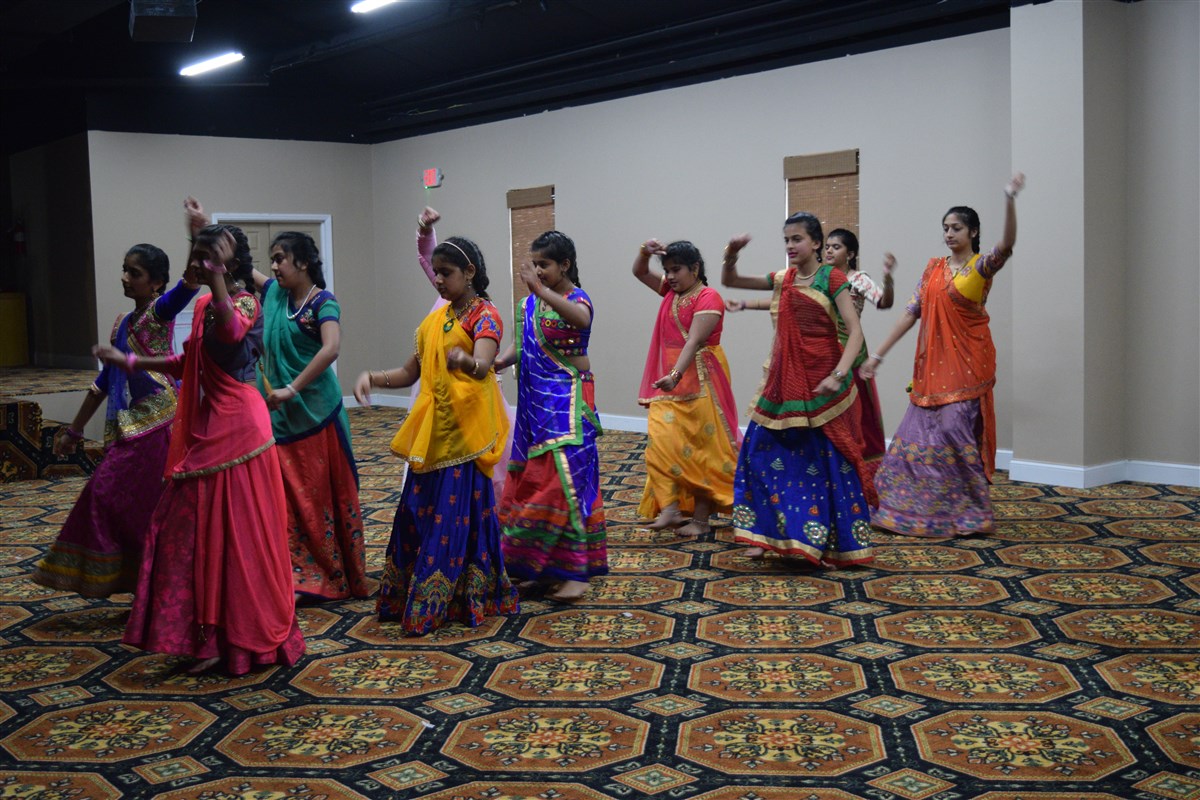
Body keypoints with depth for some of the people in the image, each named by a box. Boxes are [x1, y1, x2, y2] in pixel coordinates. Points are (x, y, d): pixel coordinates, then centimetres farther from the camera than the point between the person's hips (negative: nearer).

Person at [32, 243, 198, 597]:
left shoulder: (160, 311, -5)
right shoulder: (122, 322, 17)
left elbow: (187, 287, -28)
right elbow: (106, 381, 23)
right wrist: (74, 429, 25)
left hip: (156, 420, -8)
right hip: (131, 424, 8)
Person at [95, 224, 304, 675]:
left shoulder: (243, 302, -12)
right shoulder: (203, 305, 13)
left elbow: (232, 333, -38)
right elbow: (188, 364, 24)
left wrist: (217, 277, -40)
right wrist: (129, 362, 26)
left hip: (236, 428, -9)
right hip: (206, 429, 9)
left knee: (239, 532, -2)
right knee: (200, 530, 12)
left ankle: (251, 637, 11)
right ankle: (214, 637, 22)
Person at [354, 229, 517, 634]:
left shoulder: (484, 315, -8)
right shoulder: (434, 320, 14)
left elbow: (483, 364, -27)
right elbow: (410, 373, 14)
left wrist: (466, 361, -51)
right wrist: (372, 377, -4)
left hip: (465, 432, -7)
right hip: (430, 433, 7)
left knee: (458, 516, -3)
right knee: (418, 513, 10)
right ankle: (408, 597, 21)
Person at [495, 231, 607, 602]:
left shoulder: (578, 299, -11)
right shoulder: (529, 303, 9)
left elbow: (581, 318, -36)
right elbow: (521, 347, 7)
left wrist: (540, 290, -48)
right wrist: (497, 362, -14)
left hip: (567, 401, -7)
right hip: (535, 402, 7)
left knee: (564, 478, -11)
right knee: (533, 481, 10)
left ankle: (573, 571, -5)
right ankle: (541, 565, 21)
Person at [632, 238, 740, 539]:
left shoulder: (708, 298, -13)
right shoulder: (672, 291, 12)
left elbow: (693, 341, -23)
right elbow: (640, 273, 18)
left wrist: (676, 375, -33)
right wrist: (645, 252, -3)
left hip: (698, 382, -8)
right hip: (668, 379, 8)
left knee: (700, 447, -2)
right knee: (662, 442, -2)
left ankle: (701, 517, 3)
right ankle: (670, 508, -2)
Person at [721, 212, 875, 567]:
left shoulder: (831, 278, -6)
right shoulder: (781, 279, 10)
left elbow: (855, 331, -13)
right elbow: (729, 282, 16)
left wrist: (838, 375, -26)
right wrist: (731, 256, -5)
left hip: (820, 383, -6)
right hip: (784, 381, 6)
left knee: (828, 462, 2)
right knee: (765, 455, 6)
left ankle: (835, 544, 13)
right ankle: (770, 533, 18)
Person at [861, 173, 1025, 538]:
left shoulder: (981, 266, -4)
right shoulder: (933, 268, 10)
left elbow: (1007, 244, -26)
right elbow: (911, 313, 8)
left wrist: (1010, 199, -40)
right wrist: (878, 354, 3)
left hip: (966, 362, -5)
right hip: (932, 363, 6)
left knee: (954, 430, -9)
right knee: (921, 431, 6)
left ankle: (970, 514, 5)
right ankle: (917, 507, 18)